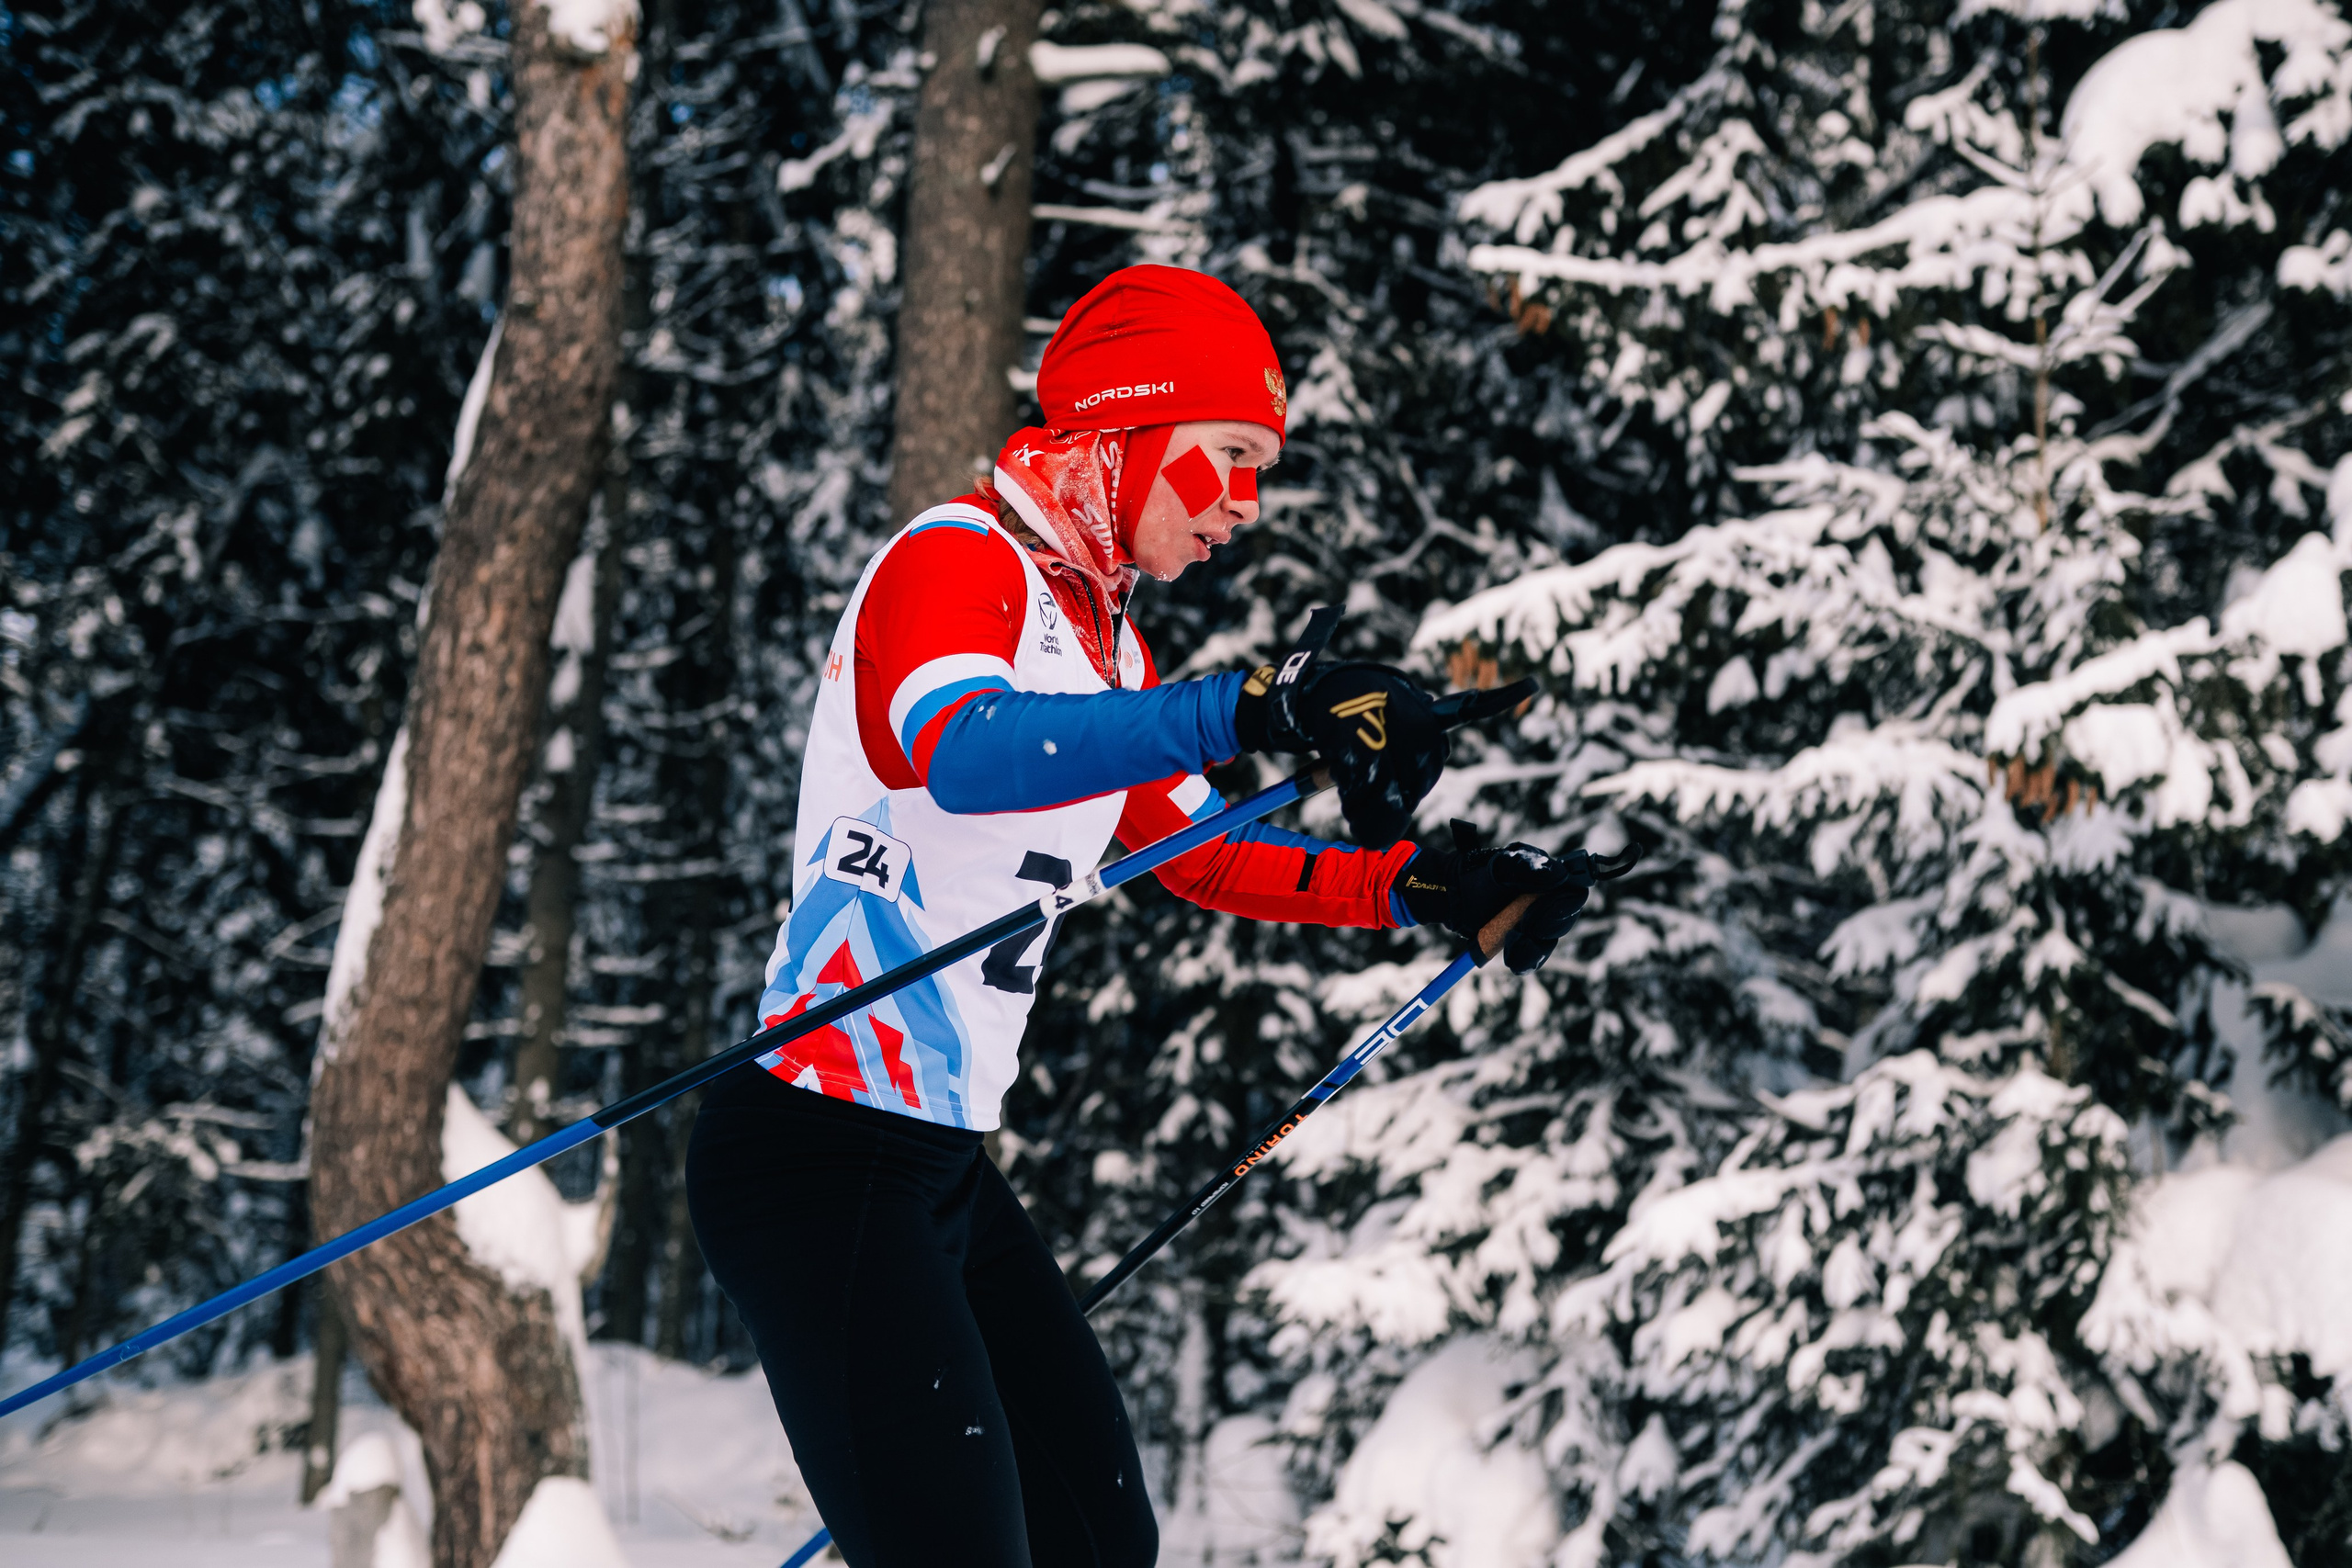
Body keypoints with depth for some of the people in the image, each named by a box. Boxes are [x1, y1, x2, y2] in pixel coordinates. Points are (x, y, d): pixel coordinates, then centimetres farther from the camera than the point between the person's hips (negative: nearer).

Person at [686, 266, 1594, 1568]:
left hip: (943, 1166, 10)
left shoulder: (1104, 638, 15)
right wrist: (1257, 713, -45)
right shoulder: (956, 561, -13)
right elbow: (962, 753, -35)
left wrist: (1418, 886, 11)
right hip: (816, 1159, -10)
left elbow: (1203, 855, 26)